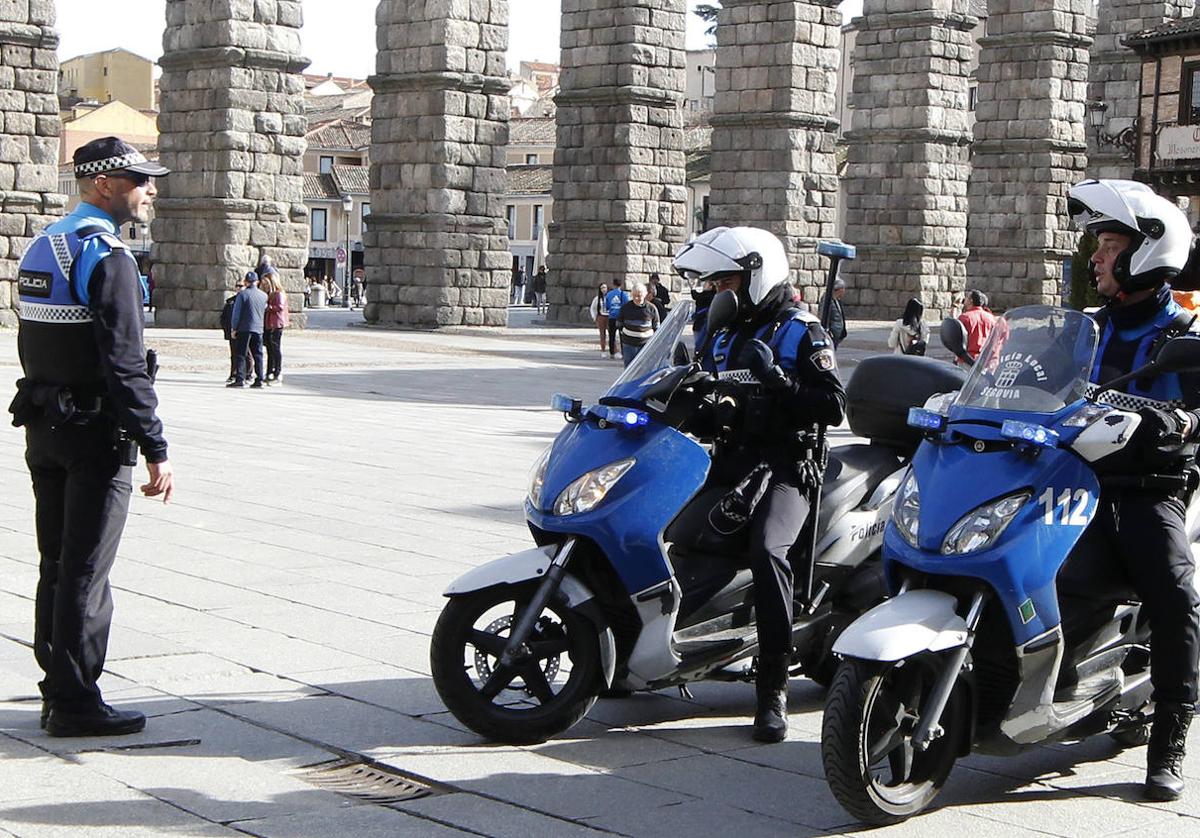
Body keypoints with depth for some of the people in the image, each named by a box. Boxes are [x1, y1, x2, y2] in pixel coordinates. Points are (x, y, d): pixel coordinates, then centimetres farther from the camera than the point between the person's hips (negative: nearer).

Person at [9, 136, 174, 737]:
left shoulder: (40, 247, 13)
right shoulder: (107, 257, -16)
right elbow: (124, 364, -22)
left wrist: (46, 417, 20)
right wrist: (156, 451, -20)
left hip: (43, 429, 9)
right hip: (96, 434, -9)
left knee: (57, 567, 14)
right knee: (85, 572, -3)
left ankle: (57, 693, 21)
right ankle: (74, 703, 2)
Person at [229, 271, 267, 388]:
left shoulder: (242, 294, -7)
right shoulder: (264, 296, 6)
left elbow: (237, 312, -7)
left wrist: (234, 328, -2)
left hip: (244, 328, -4)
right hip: (259, 329, 4)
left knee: (240, 354, -1)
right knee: (258, 355, 9)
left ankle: (240, 379, -9)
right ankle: (259, 379, 6)